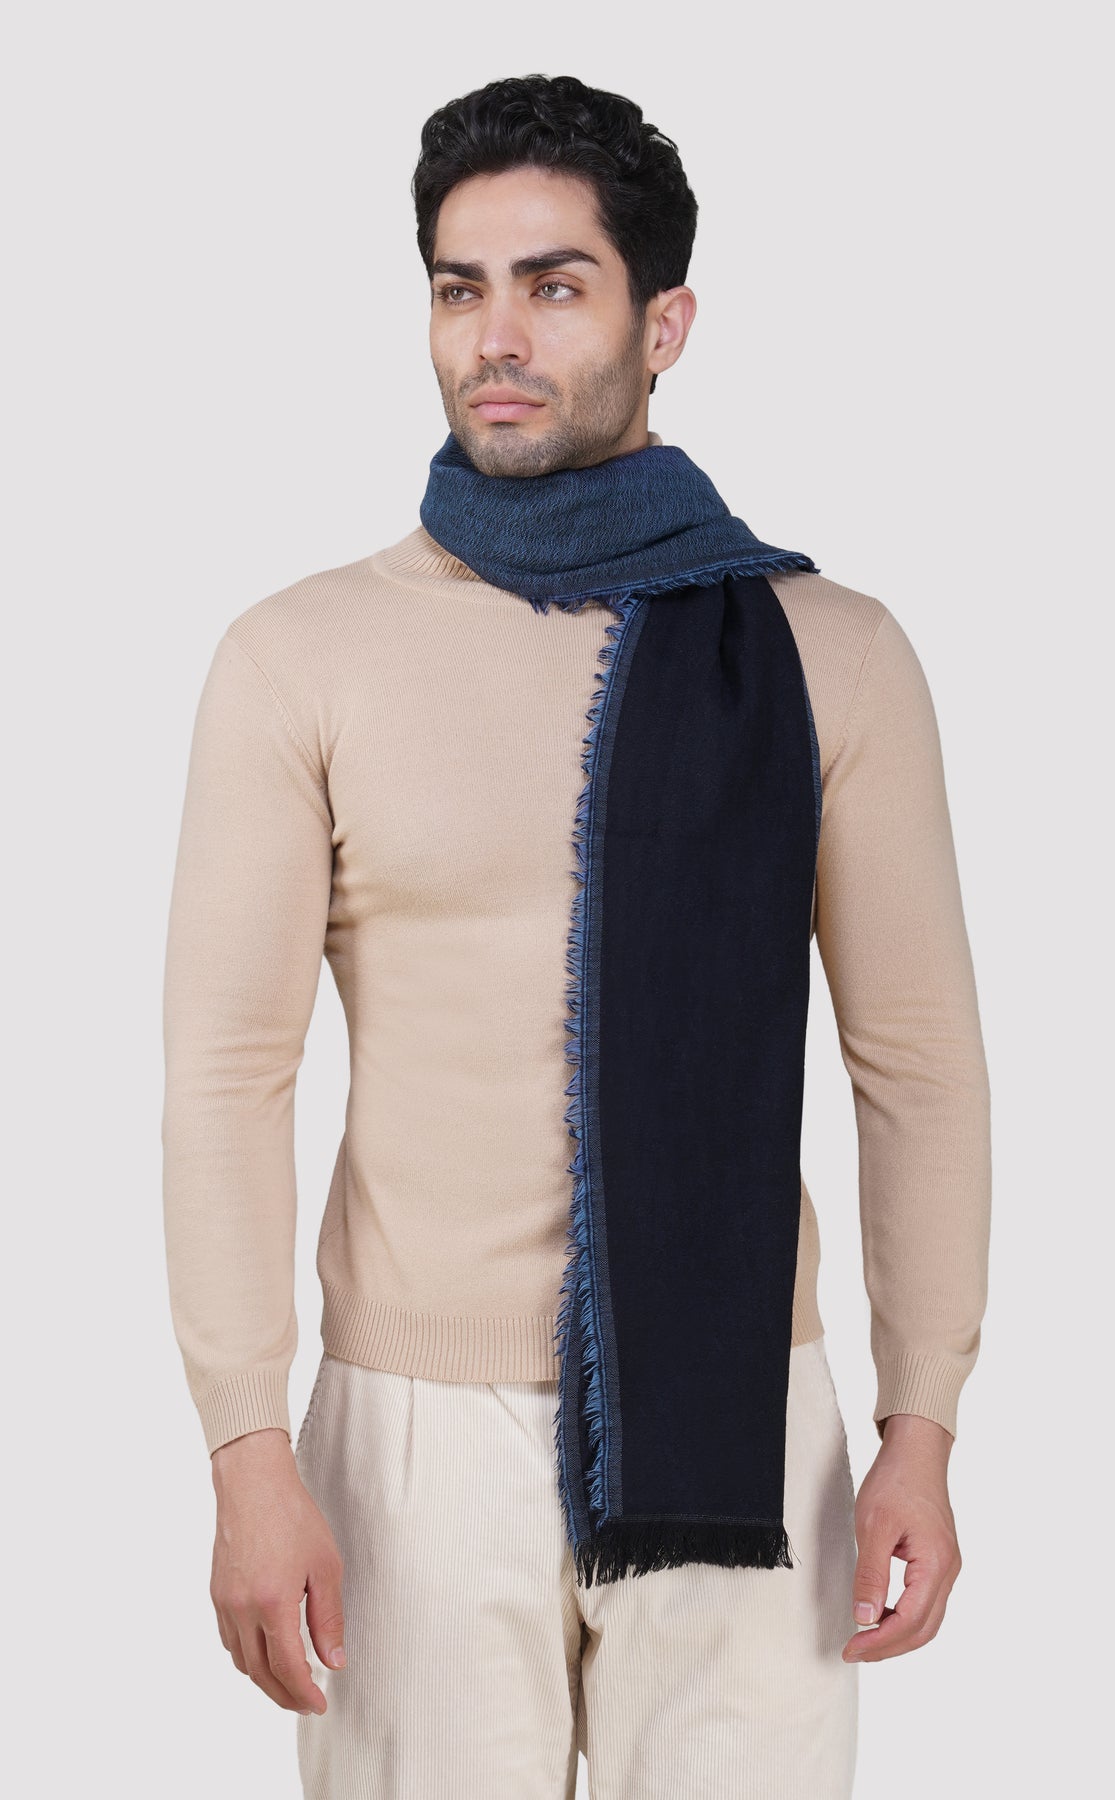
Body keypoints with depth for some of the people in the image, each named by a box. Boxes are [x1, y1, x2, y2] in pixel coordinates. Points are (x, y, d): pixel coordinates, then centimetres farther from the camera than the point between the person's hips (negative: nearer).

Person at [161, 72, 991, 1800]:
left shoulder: (827, 651, 1)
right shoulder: (302, 657, -1)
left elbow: (918, 1060, 3)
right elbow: (229, 1069, -3)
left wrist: (922, 1434, -1)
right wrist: (251, 1457, -9)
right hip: (421, 1424, 0)